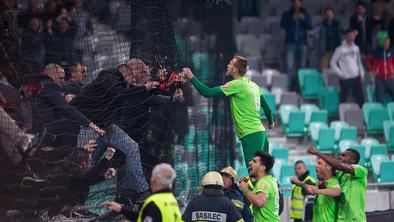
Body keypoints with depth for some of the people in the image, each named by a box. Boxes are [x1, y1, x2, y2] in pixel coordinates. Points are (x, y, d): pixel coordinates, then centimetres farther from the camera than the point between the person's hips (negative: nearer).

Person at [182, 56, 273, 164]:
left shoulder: (236, 85, -10)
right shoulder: (253, 85, 14)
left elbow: (207, 93, -13)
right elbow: (266, 107, 19)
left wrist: (191, 77, -5)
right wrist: (271, 122, 38)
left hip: (251, 135, -9)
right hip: (260, 132, 9)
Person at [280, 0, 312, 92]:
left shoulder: (305, 14, 12)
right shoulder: (287, 14, 9)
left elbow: (310, 26, 3)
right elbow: (283, 25, -5)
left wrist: (303, 19, -13)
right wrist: (292, 18, -16)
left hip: (302, 42, 2)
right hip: (291, 42, -2)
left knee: (301, 65, 2)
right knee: (289, 65, -13)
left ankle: (300, 86, 7)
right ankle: (289, 84, -14)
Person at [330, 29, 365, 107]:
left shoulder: (356, 48, 9)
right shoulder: (340, 49, -8)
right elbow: (332, 63, -5)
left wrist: (361, 74, 9)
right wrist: (341, 74, -11)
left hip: (356, 78, 5)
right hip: (346, 79, -5)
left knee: (361, 99, 7)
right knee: (343, 100, -1)